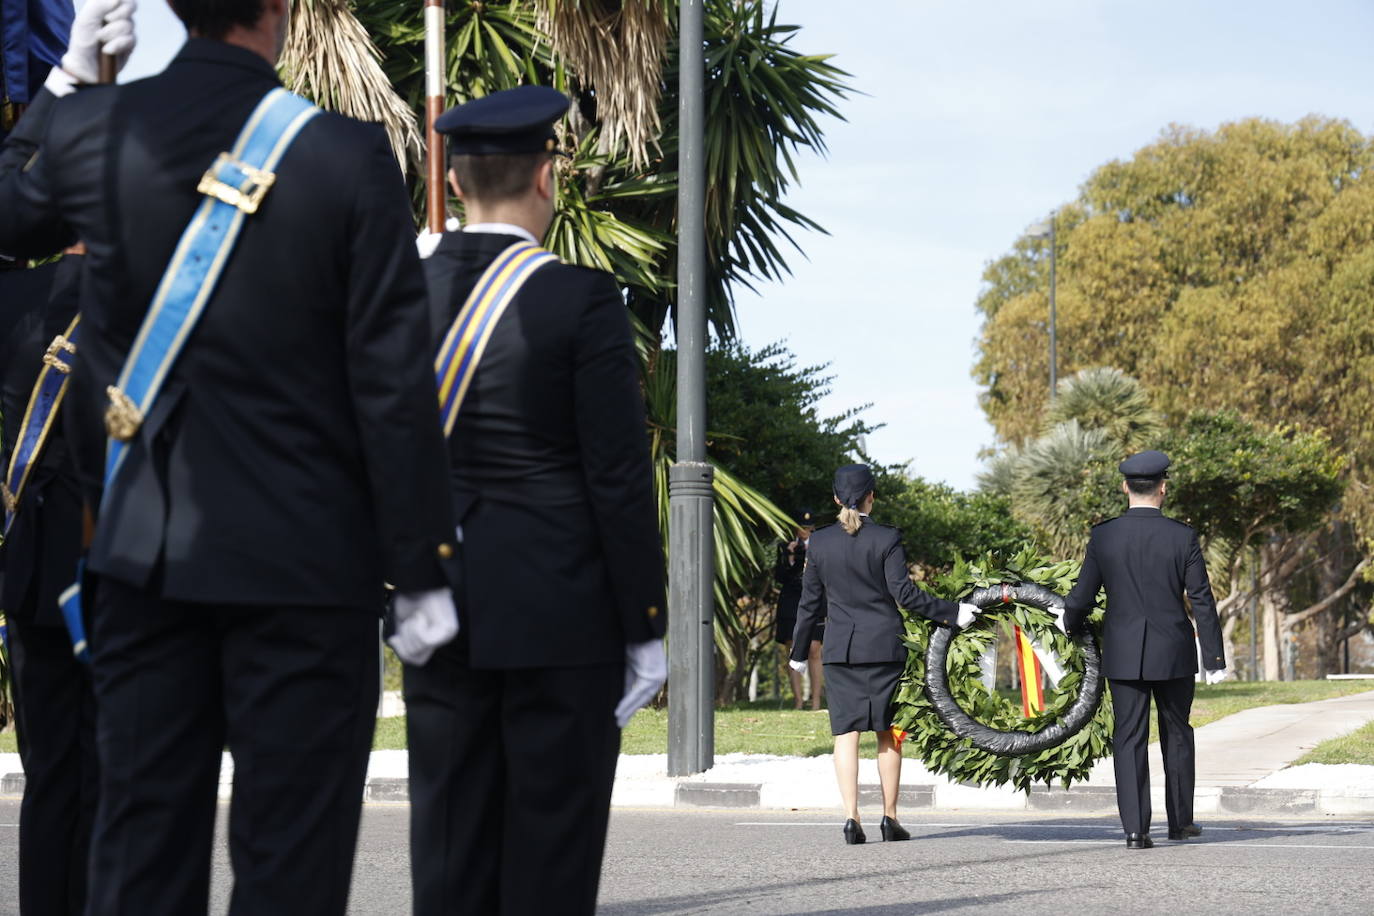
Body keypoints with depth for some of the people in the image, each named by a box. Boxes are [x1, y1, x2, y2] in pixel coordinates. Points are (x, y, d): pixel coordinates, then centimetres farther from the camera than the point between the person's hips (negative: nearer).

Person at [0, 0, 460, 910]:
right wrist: (422, 567, -4)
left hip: (142, 551, 4)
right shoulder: (347, 157, -12)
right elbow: (394, 387, -10)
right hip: (303, 558, -4)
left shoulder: (93, 128, -2)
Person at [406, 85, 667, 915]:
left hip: (441, 617, 5)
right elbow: (619, 478, -10)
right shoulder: (581, 301, -10)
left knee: (451, 847, 8)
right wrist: (644, 626, -4)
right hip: (562, 614, -4)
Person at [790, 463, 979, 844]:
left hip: (839, 649, 2)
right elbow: (904, 592, -11)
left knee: (845, 733, 1)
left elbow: (810, 602, 7)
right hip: (884, 645, -1)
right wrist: (951, 613, -4)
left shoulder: (819, 542, 2)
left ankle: (851, 817, -8)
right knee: (888, 734, 7)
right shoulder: (886, 538, -6)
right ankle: (890, 819, 10)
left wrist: (799, 652, 16)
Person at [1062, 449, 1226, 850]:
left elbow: (1082, 598, 0)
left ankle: (1135, 828, -6)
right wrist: (1214, 658, 1)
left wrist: (1069, 622, 23)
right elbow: (1202, 602, -5)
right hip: (1174, 652, 0)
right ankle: (1180, 820, 26)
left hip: (1123, 654, 0)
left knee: (1129, 738, 2)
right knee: (1177, 734, 16)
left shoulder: (1103, 536, -5)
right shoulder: (1183, 537, -8)